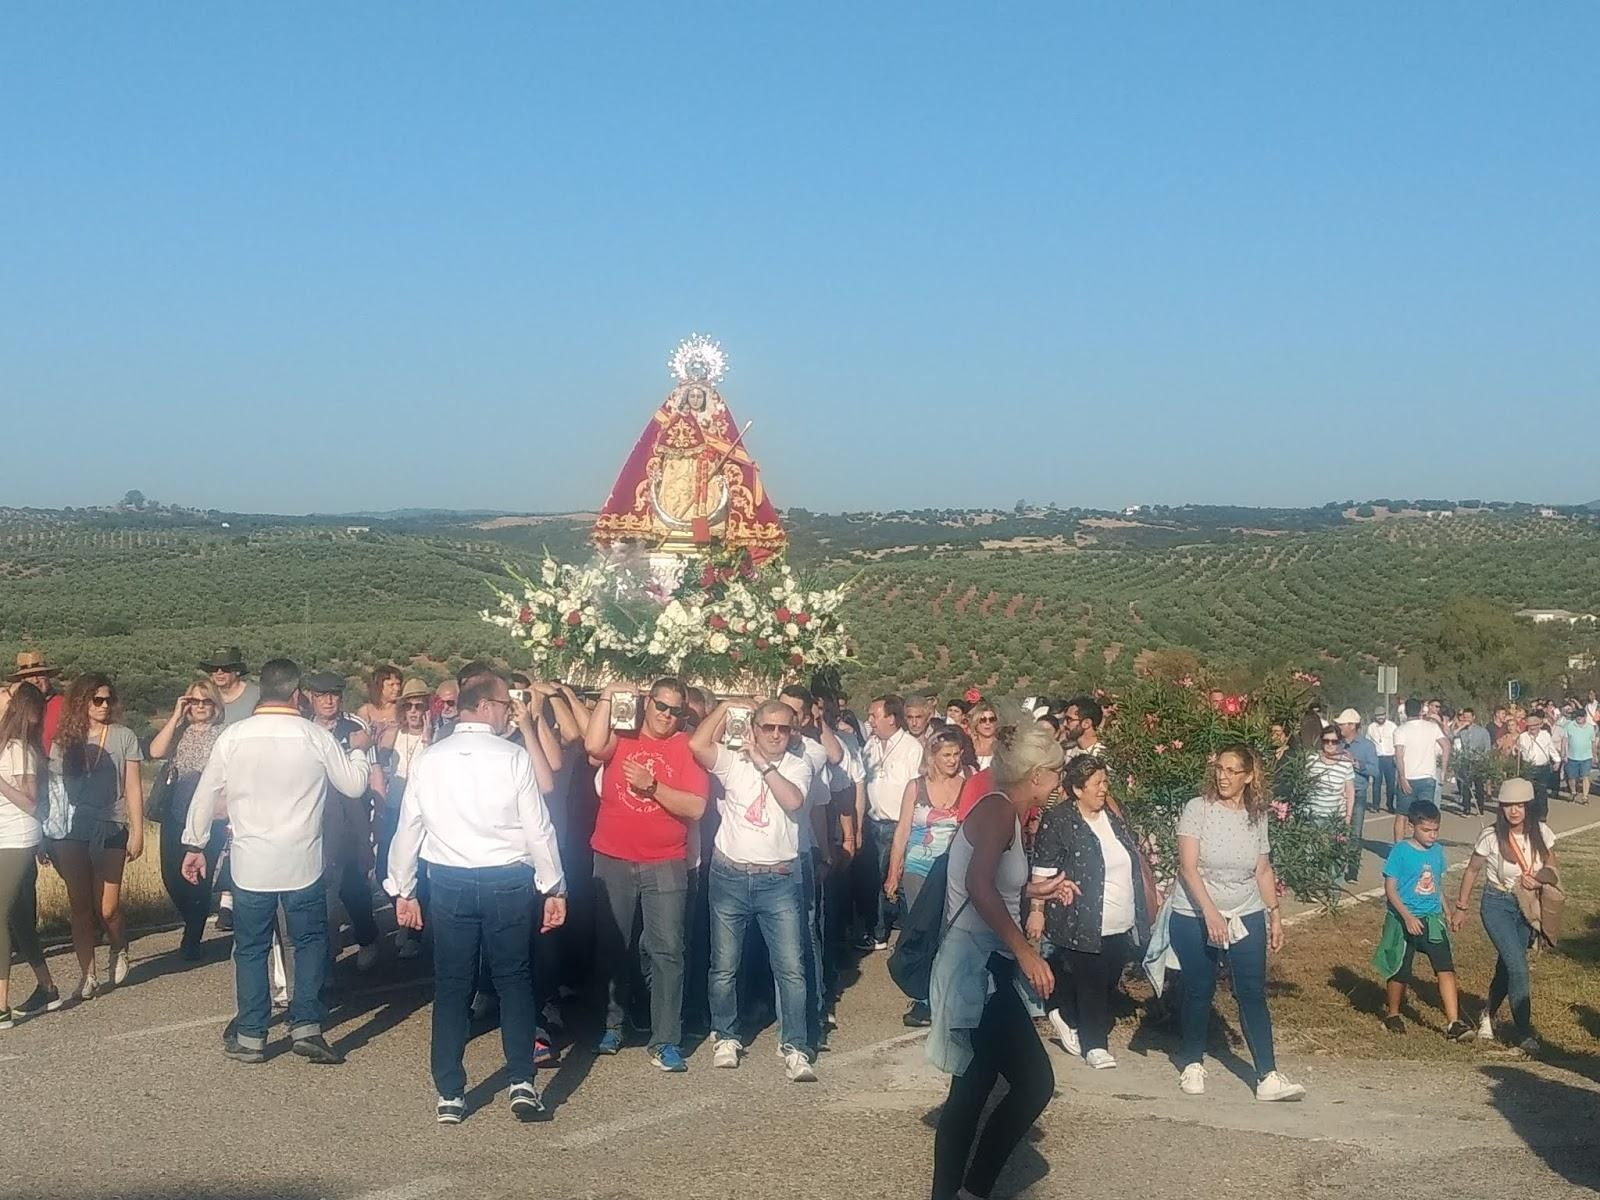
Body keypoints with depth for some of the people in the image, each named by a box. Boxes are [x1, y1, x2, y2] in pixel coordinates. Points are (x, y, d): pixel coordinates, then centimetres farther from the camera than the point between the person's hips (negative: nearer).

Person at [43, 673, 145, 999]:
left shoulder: (123, 737, 3)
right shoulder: (65, 739, 9)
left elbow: (133, 787, 3)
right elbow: (54, 786, 9)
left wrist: (137, 832, -1)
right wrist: (49, 836, 4)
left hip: (109, 829, -2)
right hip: (71, 831, 2)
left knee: (107, 908, -6)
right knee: (80, 905, 2)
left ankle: (119, 951, 24)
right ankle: (88, 975, 10)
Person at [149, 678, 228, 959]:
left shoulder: (223, 735, 3)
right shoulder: (179, 732, 10)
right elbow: (155, 752, -9)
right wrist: (176, 716, -8)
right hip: (176, 816, 3)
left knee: (200, 877, -4)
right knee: (172, 876, 0)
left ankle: (193, 938, 11)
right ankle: (194, 923, 27)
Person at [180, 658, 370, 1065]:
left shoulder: (233, 736, -4)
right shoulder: (316, 737, -6)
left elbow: (206, 795, 2)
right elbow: (354, 784, 4)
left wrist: (195, 845, 14)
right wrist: (358, 750, 23)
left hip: (250, 863, 1)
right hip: (303, 863, -1)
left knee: (251, 948, 10)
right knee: (310, 942, 12)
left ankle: (250, 1036, 14)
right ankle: (306, 1026, 3)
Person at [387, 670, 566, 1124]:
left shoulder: (428, 761, 2)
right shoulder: (514, 758, -7)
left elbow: (409, 829, 5)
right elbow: (538, 829, -6)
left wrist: (402, 890, 15)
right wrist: (554, 888, 1)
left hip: (449, 883, 2)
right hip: (509, 882, -2)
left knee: (452, 986, 9)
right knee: (514, 980, 10)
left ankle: (449, 1096, 12)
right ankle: (522, 1083, 4)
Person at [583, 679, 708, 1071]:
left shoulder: (686, 748, 0)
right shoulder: (621, 737, 2)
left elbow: (695, 808, -9)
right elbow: (594, 746, -21)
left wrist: (651, 786, -18)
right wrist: (608, 698, -17)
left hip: (666, 865, -1)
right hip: (613, 861, 1)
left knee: (667, 951, -5)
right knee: (611, 947, 11)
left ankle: (665, 1042, 0)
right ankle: (612, 1026, 27)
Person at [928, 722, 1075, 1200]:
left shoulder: (1003, 812, 14)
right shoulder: (998, 808, -15)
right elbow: (978, 886, -30)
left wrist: (1036, 889, 27)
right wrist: (1024, 949, -30)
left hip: (985, 967, 10)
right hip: (978, 969, -10)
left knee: (973, 1090, 12)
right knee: (1035, 1082, -9)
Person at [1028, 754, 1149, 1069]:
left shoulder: (1113, 817, 10)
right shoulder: (1057, 820, -12)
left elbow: (1131, 864, 20)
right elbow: (1043, 870, -11)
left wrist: (1142, 913, 20)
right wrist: (1037, 911, -15)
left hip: (1121, 925, 7)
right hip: (1084, 924, -7)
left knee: (1109, 982, 14)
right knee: (1092, 984, -1)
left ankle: (1065, 1015, 34)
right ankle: (1094, 1044, 12)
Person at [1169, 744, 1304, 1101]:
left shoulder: (1256, 816, 3)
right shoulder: (1198, 809, -10)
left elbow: (1263, 871, 11)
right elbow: (1188, 868, -16)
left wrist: (1275, 916, 8)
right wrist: (1210, 913, -24)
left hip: (1246, 917, 3)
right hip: (1195, 917, -3)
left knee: (1253, 994, -3)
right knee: (1199, 992, 8)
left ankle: (1268, 1077, -5)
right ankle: (1193, 1065, 24)